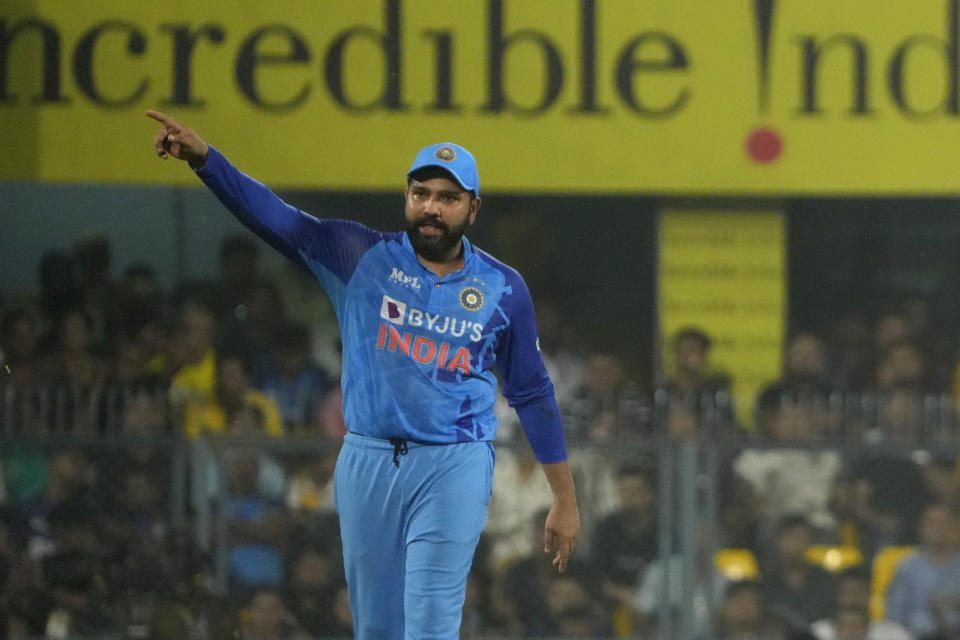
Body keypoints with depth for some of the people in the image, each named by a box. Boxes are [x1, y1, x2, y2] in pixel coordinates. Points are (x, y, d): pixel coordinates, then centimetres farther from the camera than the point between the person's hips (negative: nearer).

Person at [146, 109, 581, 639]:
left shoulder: (503, 290, 2)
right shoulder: (363, 257, 2)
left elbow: (533, 394, 9)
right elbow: (273, 217, -9)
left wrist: (565, 499, 10)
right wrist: (203, 157, -25)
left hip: (453, 468, -2)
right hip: (367, 461, 2)